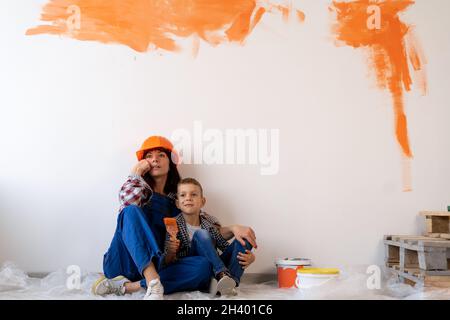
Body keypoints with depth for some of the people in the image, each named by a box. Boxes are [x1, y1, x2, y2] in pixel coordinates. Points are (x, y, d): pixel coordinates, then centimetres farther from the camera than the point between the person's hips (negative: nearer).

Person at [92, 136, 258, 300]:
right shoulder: (140, 190, 12)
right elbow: (129, 200, -15)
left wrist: (233, 228, -9)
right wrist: (137, 171, 2)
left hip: (158, 267, 2)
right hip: (128, 262, -1)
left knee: (203, 266, -26)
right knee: (132, 211, -25)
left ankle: (126, 286, -31)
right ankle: (153, 284, -41)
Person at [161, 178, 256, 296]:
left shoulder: (209, 223, 8)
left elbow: (226, 247, 10)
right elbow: (166, 263, -4)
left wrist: (250, 256, -10)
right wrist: (170, 252, -29)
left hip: (214, 268, 5)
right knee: (201, 234, -24)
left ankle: (230, 280, -28)